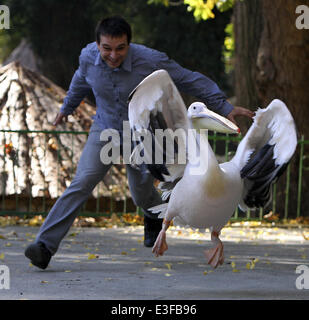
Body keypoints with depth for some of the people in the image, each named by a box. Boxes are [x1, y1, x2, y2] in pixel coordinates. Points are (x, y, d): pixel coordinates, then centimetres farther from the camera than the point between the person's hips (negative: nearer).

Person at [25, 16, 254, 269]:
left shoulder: (150, 61, -30)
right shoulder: (89, 56, -19)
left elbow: (191, 81, -18)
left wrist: (225, 108, -18)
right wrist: (67, 107, 24)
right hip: (105, 129, 1)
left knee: (142, 195, 16)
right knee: (83, 183, -18)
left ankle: (155, 212, 56)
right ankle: (45, 246, -23)